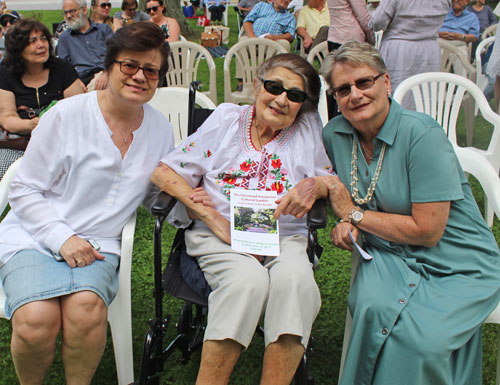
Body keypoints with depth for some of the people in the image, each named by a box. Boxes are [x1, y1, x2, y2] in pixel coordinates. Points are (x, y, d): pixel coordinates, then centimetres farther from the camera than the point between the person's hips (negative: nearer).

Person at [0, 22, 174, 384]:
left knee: (86, 310, -31)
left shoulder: (160, 128, 7)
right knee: (37, 320, -28)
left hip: (97, 243, 2)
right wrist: (62, 238, -16)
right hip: (34, 236, -2)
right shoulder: (67, 115, -5)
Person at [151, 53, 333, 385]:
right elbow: (164, 173, 3)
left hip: (285, 237, 1)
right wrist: (214, 219, -10)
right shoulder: (227, 119, 7)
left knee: (294, 277, -34)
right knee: (249, 278, -35)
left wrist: (314, 185, -13)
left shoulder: (309, 127, 11)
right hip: (219, 236, -1)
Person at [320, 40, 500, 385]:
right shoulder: (334, 134, 0)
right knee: (373, 307, -30)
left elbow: (427, 231, -20)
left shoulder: (422, 135, -18)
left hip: (458, 267, -4)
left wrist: (355, 215, -10)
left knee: (418, 337, -30)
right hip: (388, 257, 4)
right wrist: (346, 223, -3)